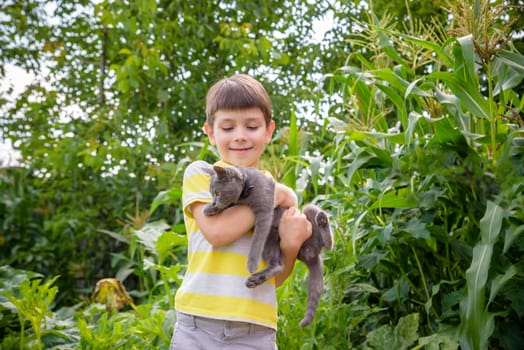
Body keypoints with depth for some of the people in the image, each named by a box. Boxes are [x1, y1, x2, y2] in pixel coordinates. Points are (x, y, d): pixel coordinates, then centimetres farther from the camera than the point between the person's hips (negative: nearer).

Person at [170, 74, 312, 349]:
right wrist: (271, 197, -7)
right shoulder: (200, 173, 2)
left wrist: (291, 245, -10)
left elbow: (274, 277, 9)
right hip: (198, 326, -2)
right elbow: (216, 231, -16)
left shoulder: (280, 191, 9)